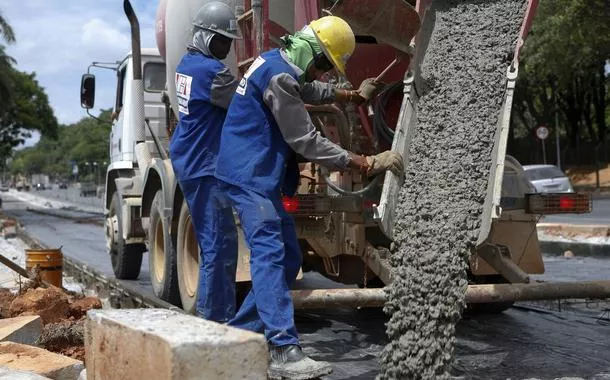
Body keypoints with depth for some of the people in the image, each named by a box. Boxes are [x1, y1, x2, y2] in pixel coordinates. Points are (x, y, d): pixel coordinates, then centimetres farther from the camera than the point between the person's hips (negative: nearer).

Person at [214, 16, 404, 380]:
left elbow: (312, 89, 36)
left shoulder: (278, 63, 13)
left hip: (259, 176, 10)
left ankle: (239, 334, 15)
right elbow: (307, 142, -18)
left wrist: (354, 95, 49)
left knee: (288, 257, 9)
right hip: (250, 175, -10)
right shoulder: (279, 76, -18)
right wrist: (368, 163, -16)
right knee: (270, 255, -18)